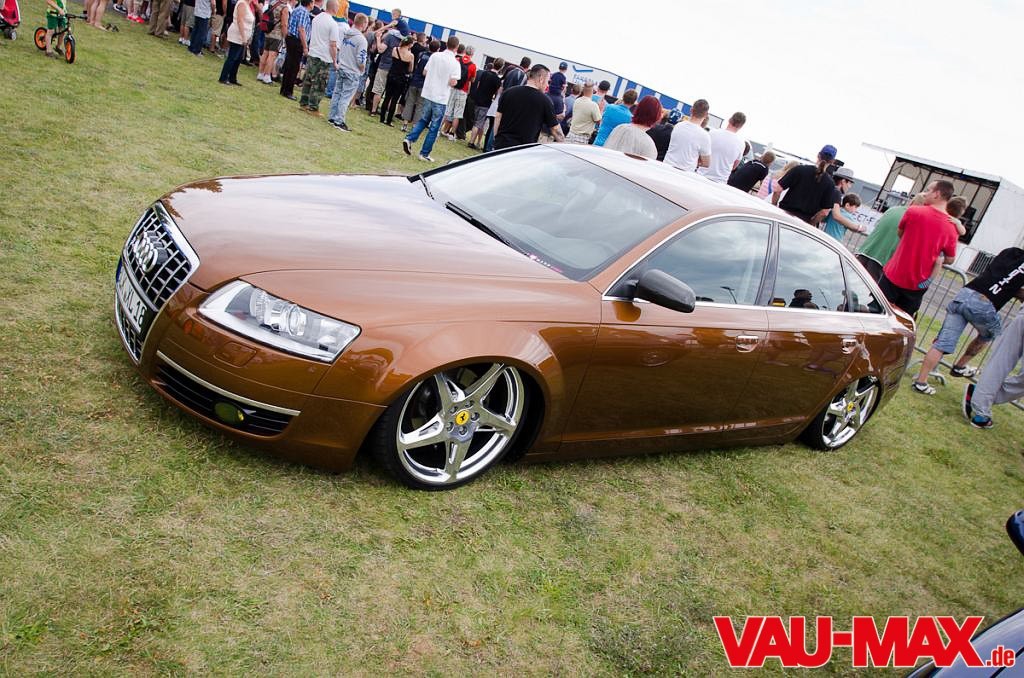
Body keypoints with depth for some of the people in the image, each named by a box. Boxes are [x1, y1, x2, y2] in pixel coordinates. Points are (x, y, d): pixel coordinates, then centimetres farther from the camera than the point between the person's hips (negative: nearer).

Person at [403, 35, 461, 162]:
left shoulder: (435, 56, 1)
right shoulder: (455, 63, -13)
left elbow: (425, 72, 7)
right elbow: (453, 82, -17)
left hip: (428, 94, 5)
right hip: (441, 98, -5)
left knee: (423, 119, 22)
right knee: (434, 127, 5)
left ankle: (409, 139, 3)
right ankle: (424, 154, 8)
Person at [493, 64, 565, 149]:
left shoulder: (508, 92, 6)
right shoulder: (544, 100, -3)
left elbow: (498, 117, 7)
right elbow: (555, 129, -1)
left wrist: (496, 139, 14)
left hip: (501, 144, 4)